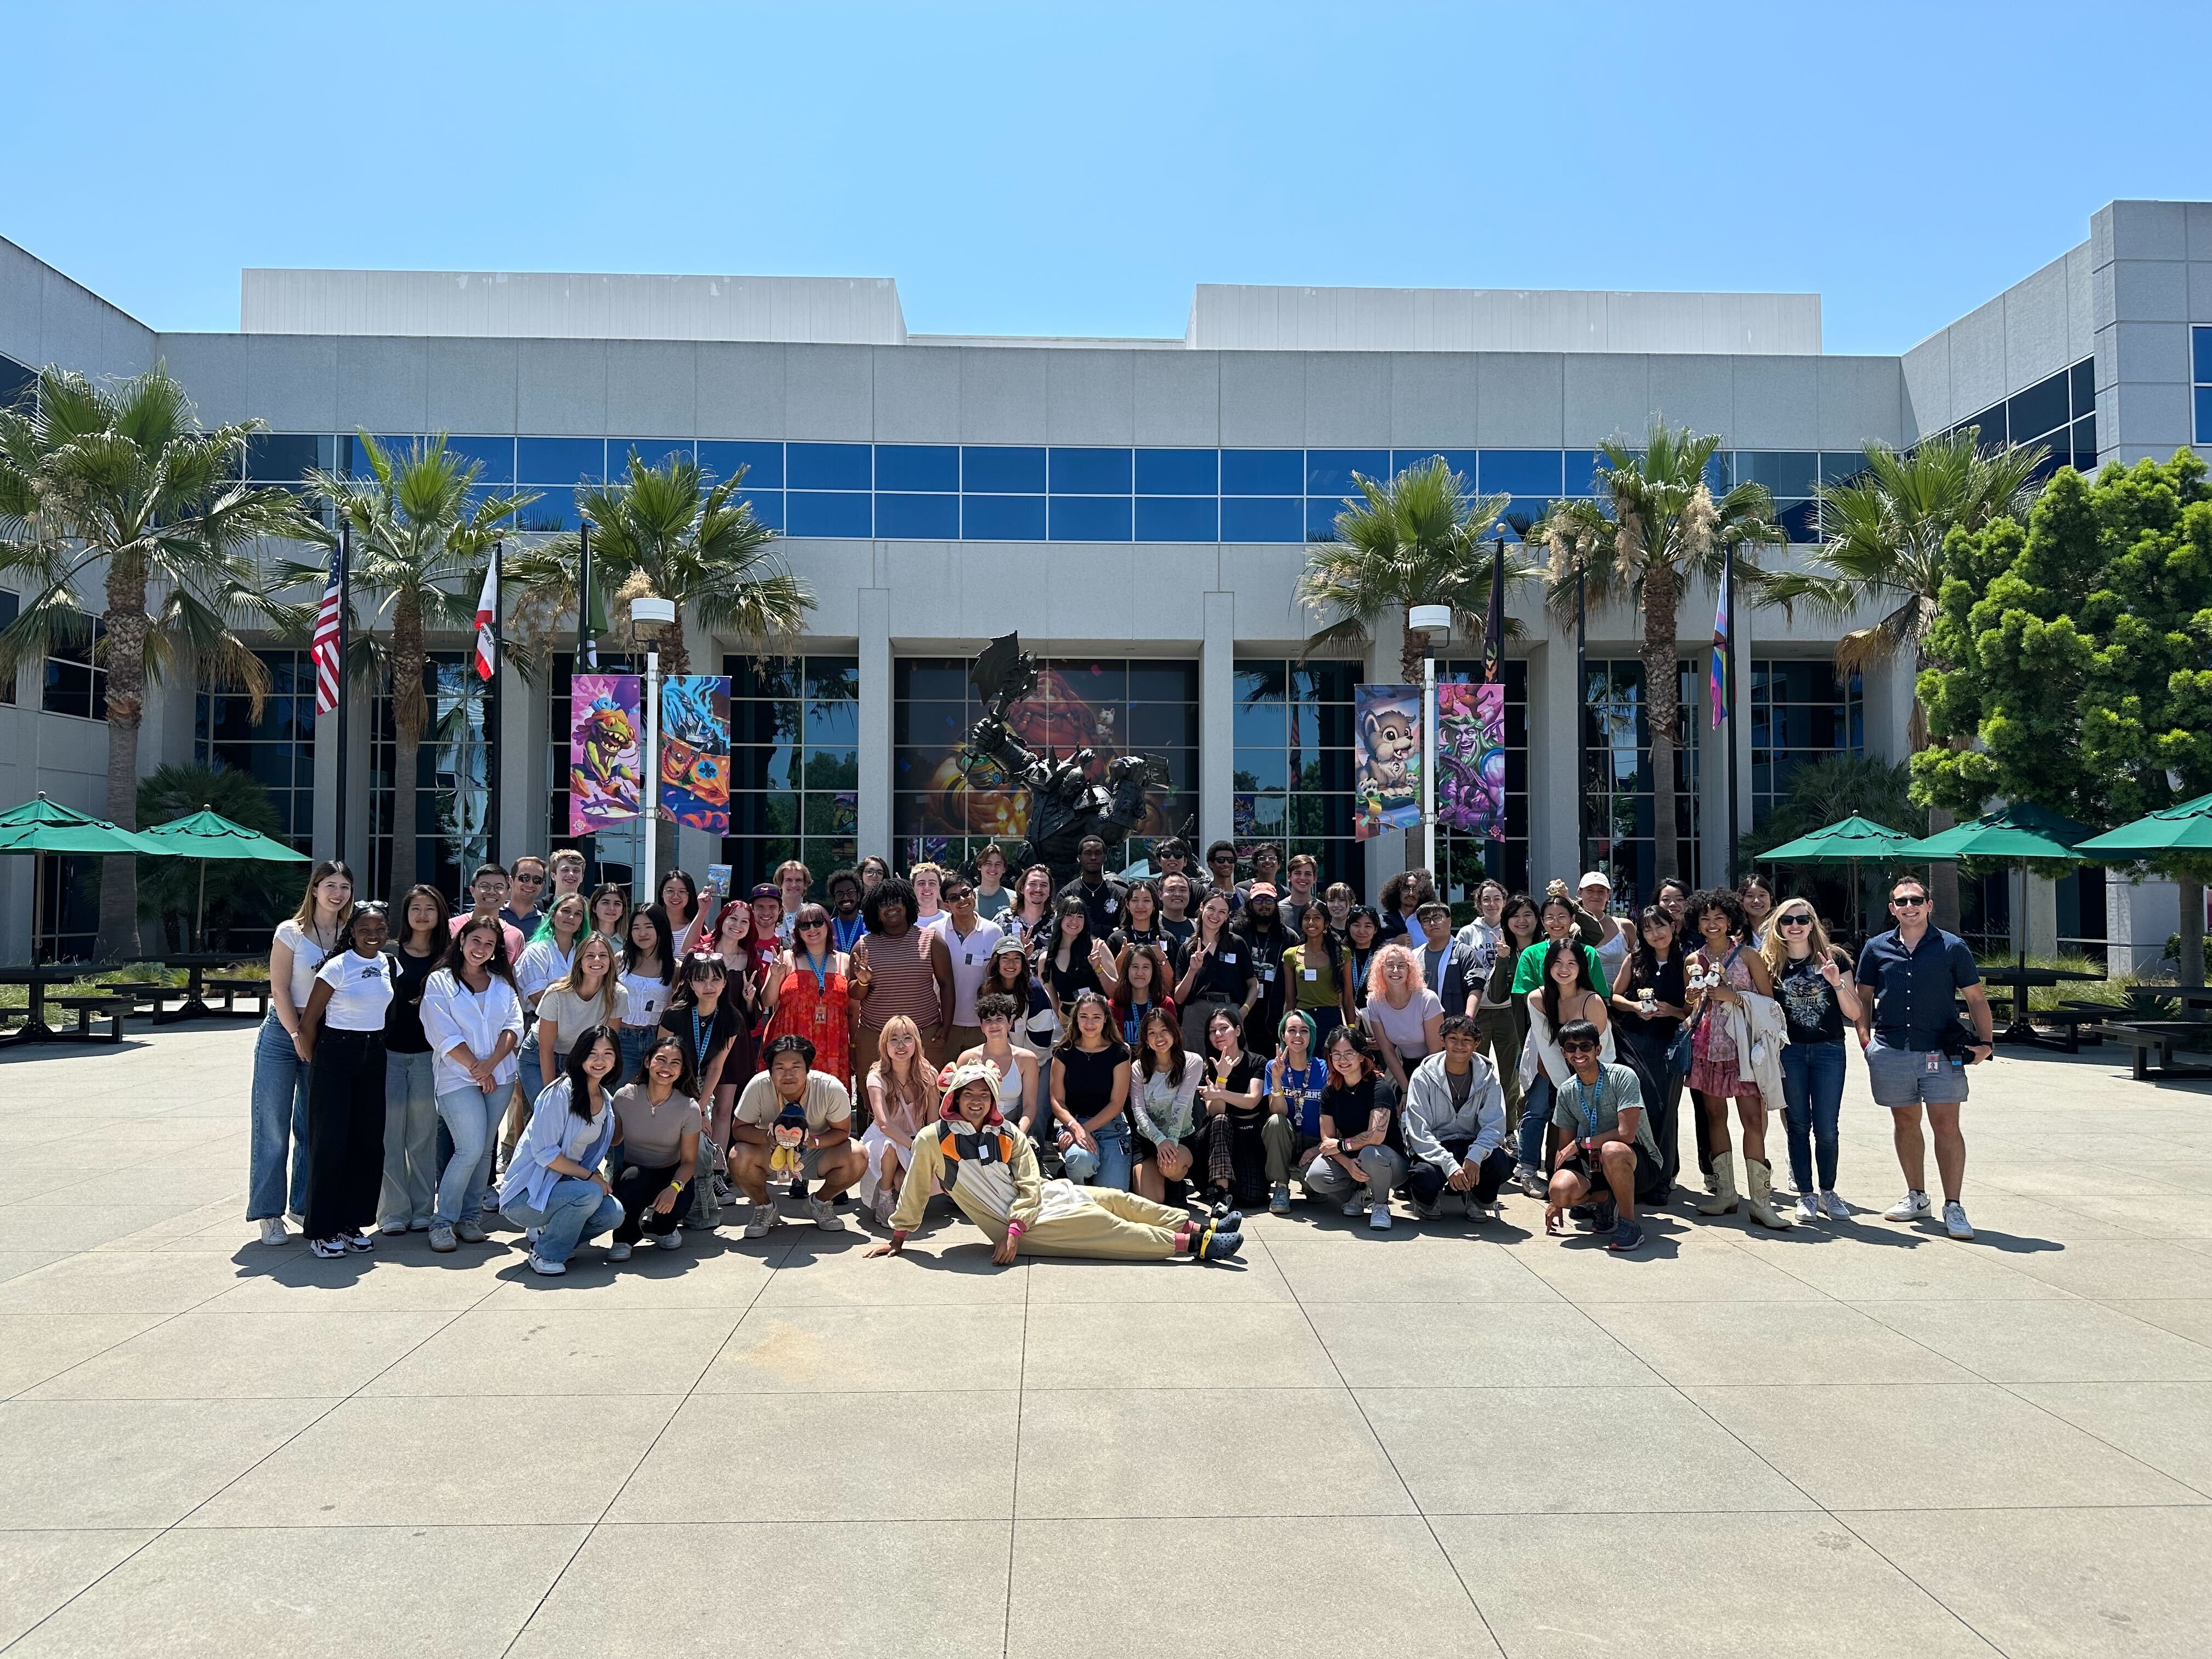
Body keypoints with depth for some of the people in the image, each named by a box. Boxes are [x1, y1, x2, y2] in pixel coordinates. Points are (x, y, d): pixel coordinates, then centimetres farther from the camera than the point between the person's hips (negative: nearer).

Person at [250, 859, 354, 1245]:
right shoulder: (291, 932, -5)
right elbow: (279, 990, -7)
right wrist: (299, 1036, -11)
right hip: (285, 1034, -3)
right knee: (273, 1125, 0)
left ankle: (304, 1204, 21)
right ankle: (269, 1213, 8)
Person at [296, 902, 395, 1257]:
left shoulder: (390, 964, 5)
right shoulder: (338, 966, -11)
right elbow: (309, 1021, -6)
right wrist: (314, 1063, 2)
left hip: (374, 1057, 5)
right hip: (335, 1056, -5)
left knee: (369, 1142, 7)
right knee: (330, 1143, -3)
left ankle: (352, 1223, 18)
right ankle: (322, 1230, 7)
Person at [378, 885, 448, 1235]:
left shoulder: (447, 959, 5)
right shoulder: (389, 954, 2)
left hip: (427, 1054, 1)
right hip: (388, 1051, -1)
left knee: (424, 1134, 4)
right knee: (390, 1133, -2)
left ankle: (422, 1210, 12)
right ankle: (394, 1210, 7)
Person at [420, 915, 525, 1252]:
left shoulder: (503, 985, 14)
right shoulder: (440, 983, 3)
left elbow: (514, 1027, 4)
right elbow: (444, 1035, -6)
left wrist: (490, 1064, -11)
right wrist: (476, 1068, -11)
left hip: (499, 1076, 4)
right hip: (458, 1077, -4)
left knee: (484, 1150, 6)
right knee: (471, 1149, -12)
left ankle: (468, 1217, 17)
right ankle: (442, 1221, 0)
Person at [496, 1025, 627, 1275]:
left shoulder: (607, 1101, 7)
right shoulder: (560, 1093, -16)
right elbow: (544, 1152, -20)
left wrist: (597, 1177, -3)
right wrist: (590, 1176, -18)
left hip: (564, 1185, 7)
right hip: (526, 1193, -7)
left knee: (614, 1213, -17)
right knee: (590, 1194, -31)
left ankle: (545, 1233, 8)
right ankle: (545, 1254, -9)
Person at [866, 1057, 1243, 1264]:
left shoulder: (1009, 1135, 2)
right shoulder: (933, 1139, -10)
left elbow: (1028, 1187, -4)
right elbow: (914, 1192, -4)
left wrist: (1014, 1231, -18)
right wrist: (898, 1240, 0)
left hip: (1037, 1199, 6)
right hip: (1011, 1224, -6)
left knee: (1116, 1200, -1)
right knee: (1107, 1226, -13)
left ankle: (1200, 1229, 3)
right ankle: (1194, 1244, -13)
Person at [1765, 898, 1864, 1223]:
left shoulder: (1835, 959, 0)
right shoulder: (1770, 963, 2)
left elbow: (1854, 1013, -1)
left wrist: (1837, 983, -17)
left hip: (1829, 1050, -1)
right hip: (1789, 1051, 1)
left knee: (1827, 1128, 1)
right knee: (1798, 1125, 5)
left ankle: (1827, 1193, 17)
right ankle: (1806, 1195, 15)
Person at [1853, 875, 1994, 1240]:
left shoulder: (1952, 947, 2)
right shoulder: (1877, 948, 7)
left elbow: (1976, 998, 6)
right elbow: (1864, 998, 14)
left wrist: (1985, 1042, -2)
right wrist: (1865, 1038, 2)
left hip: (1940, 1052, -2)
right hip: (1890, 1050, 2)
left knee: (1946, 1125, -5)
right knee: (1905, 1121, 12)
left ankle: (1953, 1207, 1)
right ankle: (1916, 1196, 25)